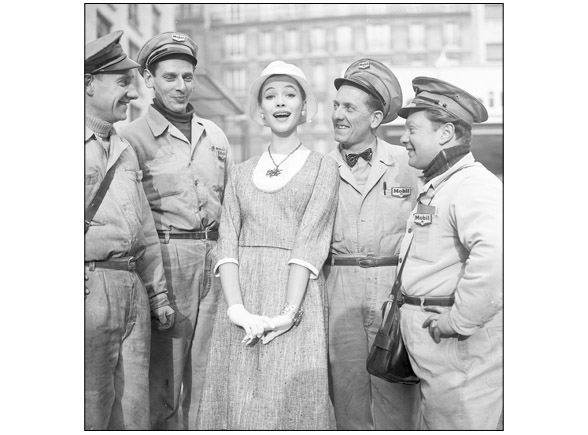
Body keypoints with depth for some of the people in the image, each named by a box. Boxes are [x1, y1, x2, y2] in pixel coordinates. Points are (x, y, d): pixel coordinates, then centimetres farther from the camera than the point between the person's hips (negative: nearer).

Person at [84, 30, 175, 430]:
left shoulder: (126, 150, 18)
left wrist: (158, 296, 21)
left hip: (132, 288, 7)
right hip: (90, 288, -7)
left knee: (134, 412, 13)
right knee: (90, 410, 0)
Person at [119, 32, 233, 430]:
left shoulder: (215, 135, 16)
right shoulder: (134, 136, 1)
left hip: (216, 260, 5)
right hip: (165, 258, -4)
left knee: (208, 369, 10)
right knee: (164, 369, 1)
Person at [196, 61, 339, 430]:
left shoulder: (323, 167, 4)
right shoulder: (242, 172, 14)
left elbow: (311, 241, -7)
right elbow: (227, 242, 4)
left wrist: (288, 313, -17)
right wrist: (237, 309, -11)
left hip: (295, 293, -3)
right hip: (243, 293, 3)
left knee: (292, 401, -1)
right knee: (238, 403, 5)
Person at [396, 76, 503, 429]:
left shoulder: (474, 185, -18)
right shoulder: (435, 186, 16)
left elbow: (495, 254, -37)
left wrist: (459, 321, -28)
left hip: (461, 345, -10)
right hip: (434, 341, 10)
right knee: (436, 422, 20)